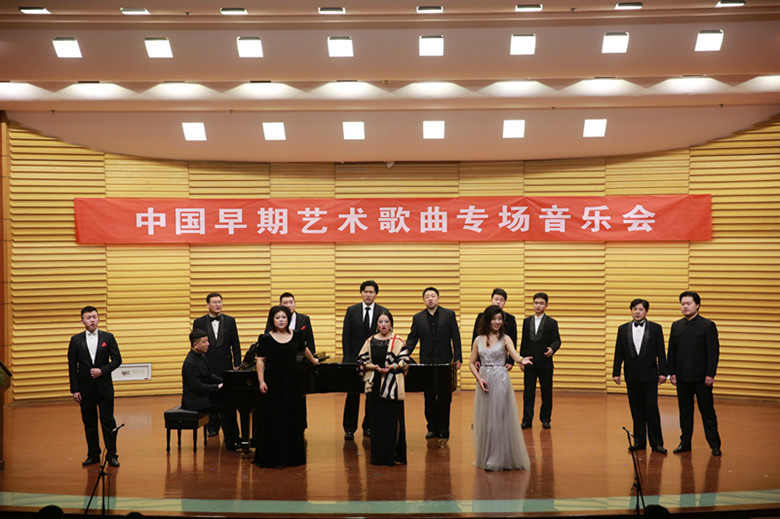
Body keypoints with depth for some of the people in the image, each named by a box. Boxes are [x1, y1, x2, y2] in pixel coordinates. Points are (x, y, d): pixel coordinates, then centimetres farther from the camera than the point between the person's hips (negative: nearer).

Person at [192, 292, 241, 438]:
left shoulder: (230, 321, 5)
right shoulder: (199, 322, 2)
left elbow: (236, 345, 5)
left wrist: (237, 365, 0)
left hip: (226, 367, 0)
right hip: (207, 367, 0)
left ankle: (230, 429, 11)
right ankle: (213, 427, 16)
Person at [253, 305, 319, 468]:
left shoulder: (295, 336, 5)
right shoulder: (266, 338, -4)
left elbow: (304, 350, 24)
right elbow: (261, 361, -4)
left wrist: (314, 361, 37)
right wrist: (261, 381, -11)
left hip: (291, 382, 4)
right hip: (273, 382, -4)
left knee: (292, 418, 8)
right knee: (273, 419, 0)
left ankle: (292, 456, 19)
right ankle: (274, 458, 7)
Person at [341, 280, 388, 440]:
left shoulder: (383, 312, 3)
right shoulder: (352, 311, 3)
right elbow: (346, 336, 2)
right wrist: (347, 358, -6)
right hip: (354, 358, 0)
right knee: (352, 394, 2)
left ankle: (369, 426, 17)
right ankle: (349, 428, 8)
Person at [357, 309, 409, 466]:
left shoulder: (398, 341, 0)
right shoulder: (370, 341, 9)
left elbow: (405, 362, -2)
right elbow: (361, 361, 7)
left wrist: (392, 367, -18)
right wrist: (374, 367, -10)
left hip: (392, 387, -3)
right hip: (375, 385, 3)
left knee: (392, 420, -3)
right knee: (376, 420, 4)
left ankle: (392, 455, 4)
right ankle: (377, 456, 12)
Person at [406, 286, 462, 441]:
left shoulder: (449, 314, 2)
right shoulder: (418, 318, 7)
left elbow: (455, 337, 1)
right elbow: (412, 338, 7)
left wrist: (458, 358, -4)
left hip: (445, 362, -2)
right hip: (426, 363, 2)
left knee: (444, 398, 0)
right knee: (429, 398, 6)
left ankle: (444, 430, 7)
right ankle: (432, 428, 15)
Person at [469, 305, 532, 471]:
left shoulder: (505, 339, -1)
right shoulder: (478, 340, 7)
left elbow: (515, 356, -17)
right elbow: (471, 363, 10)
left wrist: (522, 360, -40)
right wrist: (479, 378, -6)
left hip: (501, 381, -2)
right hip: (484, 381, 2)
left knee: (501, 418, -2)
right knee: (485, 419, 6)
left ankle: (503, 458, 9)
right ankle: (487, 458, 18)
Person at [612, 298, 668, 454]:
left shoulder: (656, 328, 2)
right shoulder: (623, 329, 7)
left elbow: (661, 352, 1)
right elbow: (619, 353, 8)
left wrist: (663, 372, -4)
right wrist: (616, 372, 3)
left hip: (649, 375, -2)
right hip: (631, 375, 2)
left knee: (652, 408, -4)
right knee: (636, 410, 7)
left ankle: (656, 442, 3)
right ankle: (639, 441, 14)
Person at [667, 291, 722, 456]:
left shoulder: (708, 325, -4)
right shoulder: (676, 326, 9)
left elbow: (714, 352, -7)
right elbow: (671, 351, 12)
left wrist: (710, 374, -13)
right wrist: (672, 372, 5)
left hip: (701, 378, -4)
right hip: (682, 377, 4)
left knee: (707, 411, 2)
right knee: (685, 411, 10)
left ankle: (715, 444, 11)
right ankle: (685, 442, 18)